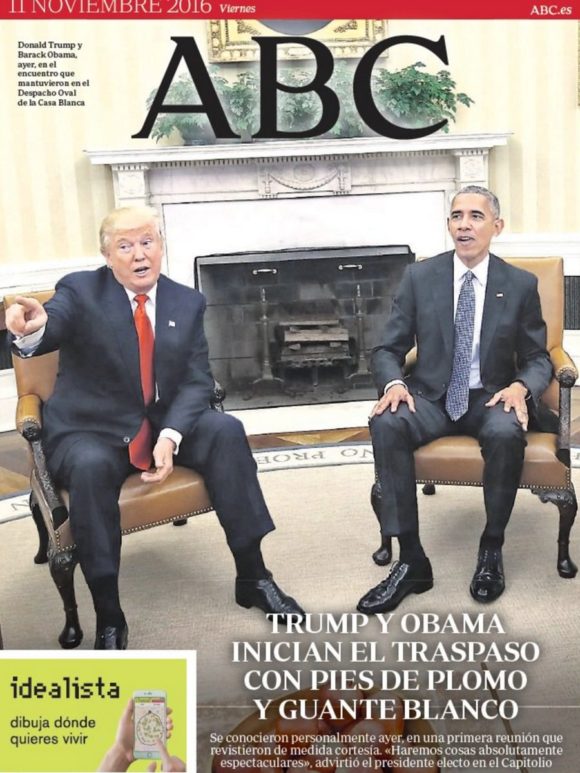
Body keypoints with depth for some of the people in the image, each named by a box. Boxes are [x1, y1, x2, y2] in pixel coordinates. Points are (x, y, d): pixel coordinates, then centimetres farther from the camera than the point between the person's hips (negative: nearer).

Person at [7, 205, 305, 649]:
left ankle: (252, 576, -12)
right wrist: (32, 329, -53)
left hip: (165, 424, 3)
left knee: (226, 430, -22)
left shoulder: (188, 302, 4)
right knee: (91, 467, -35)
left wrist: (170, 436, -19)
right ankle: (109, 618, -21)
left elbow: (197, 381, -2)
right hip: (91, 430, -3)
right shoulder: (80, 291, -6)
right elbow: (51, 328, -27)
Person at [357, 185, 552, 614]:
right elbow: (388, 349, 3)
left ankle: (491, 550, -12)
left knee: (506, 433, -36)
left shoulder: (521, 284, 1)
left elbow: (538, 358, 5)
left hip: (491, 398, -1)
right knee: (385, 423, -31)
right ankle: (412, 561, -25)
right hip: (432, 397, 1)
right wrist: (393, 384, -20)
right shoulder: (419, 276, 2)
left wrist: (520, 387, -19)